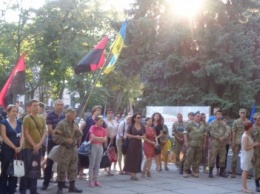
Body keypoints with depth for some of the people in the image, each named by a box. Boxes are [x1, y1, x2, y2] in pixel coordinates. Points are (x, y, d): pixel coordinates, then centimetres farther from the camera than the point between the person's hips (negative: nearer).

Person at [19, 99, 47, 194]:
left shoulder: (42, 118, 11)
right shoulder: (27, 118, -5)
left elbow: (44, 132, 7)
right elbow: (26, 133, -11)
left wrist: (39, 144, -7)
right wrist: (34, 145, -15)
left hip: (38, 148, 5)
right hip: (28, 147, -5)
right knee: (26, 169, -2)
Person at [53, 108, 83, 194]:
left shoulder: (75, 124, 11)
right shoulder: (61, 124, -11)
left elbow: (80, 135, 10)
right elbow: (55, 137, -15)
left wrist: (77, 130, -9)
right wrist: (66, 140, -19)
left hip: (74, 149, 7)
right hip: (64, 150, -7)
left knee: (73, 169, 12)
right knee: (62, 169, -4)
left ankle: (72, 186, 21)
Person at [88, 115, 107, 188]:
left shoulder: (103, 129, 8)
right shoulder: (92, 127, -5)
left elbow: (105, 140, 4)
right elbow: (93, 138, -13)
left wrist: (97, 139, -9)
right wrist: (101, 138, -7)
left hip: (100, 147, 5)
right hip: (93, 146, -5)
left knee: (98, 164, 7)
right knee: (92, 164, -2)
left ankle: (95, 180, 13)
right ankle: (90, 180, 2)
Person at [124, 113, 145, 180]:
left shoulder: (142, 127, 8)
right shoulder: (131, 126, -4)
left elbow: (144, 135, 12)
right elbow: (127, 134, -6)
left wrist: (141, 137, -10)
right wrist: (135, 136, -15)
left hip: (139, 144, 4)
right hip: (132, 144, -4)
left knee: (138, 159, 4)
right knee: (131, 159, -4)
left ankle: (134, 174, 11)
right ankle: (132, 174, 1)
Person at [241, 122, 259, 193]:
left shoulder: (249, 135, 9)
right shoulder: (245, 136, -21)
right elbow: (246, 148, -22)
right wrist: (254, 145, -16)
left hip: (249, 156, 9)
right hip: (246, 156, -9)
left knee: (246, 171, 13)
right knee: (245, 171, -4)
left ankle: (244, 187, 21)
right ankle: (244, 188, 2)